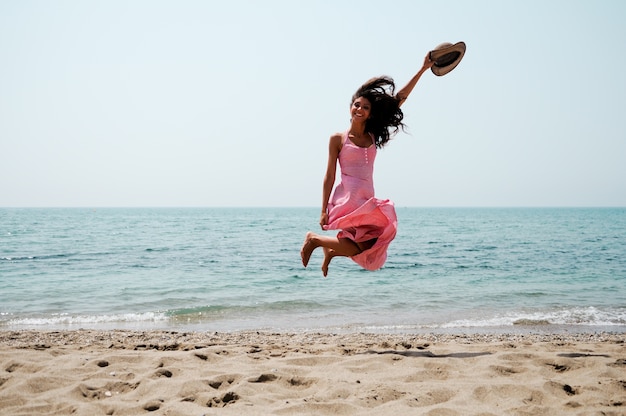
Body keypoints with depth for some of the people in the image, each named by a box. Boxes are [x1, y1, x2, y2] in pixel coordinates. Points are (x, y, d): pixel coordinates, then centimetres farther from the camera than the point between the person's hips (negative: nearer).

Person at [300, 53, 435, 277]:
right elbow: (329, 176, -2)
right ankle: (314, 239, 6)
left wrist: (423, 69, 9)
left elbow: (400, 99, 10)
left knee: (371, 251, -1)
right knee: (364, 248, -13)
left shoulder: (373, 136, 11)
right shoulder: (338, 139, 0)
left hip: (367, 200, 6)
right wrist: (324, 210, -6)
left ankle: (332, 251, 25)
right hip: (347, 199, -6)